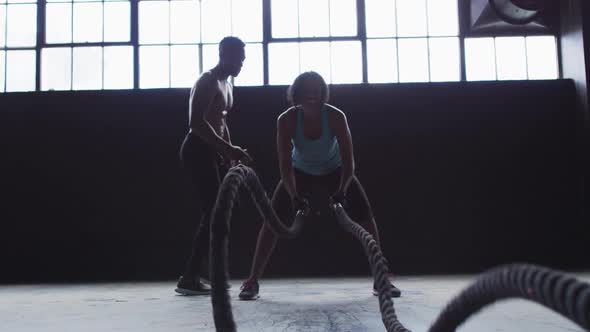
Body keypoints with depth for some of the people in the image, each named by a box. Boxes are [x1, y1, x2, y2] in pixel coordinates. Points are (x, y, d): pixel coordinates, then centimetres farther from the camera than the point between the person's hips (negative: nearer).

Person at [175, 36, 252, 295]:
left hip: (213, 152, 10)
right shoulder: (208, 82, -12)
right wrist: (229, 149, -26)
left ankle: (193, 276, 14)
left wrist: (230, 155, 18)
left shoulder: (225, 85, 19)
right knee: (213, 213, -12)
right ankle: (189, 278, -8)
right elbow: (197, 123, -23)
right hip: (198, 151, -10)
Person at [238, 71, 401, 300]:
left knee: (365, 217, -11)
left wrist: (342, 191, -40)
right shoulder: (286, 120, -27)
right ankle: (252, 281, -5)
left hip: (335, 171, 0)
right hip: (300, 173, 0)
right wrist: (295, 196, -39)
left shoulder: (336, 117, -29)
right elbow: (285, 165, -28)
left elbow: (348, 161, -28)